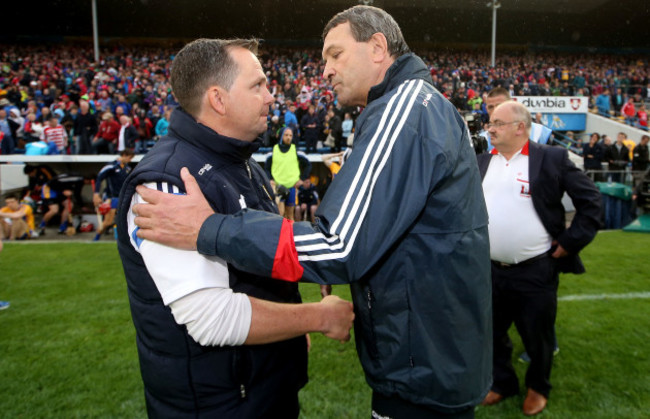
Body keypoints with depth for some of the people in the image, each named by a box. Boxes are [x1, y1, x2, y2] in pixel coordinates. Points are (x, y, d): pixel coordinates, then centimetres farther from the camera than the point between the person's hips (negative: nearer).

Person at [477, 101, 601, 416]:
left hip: (535, 271, -4)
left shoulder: (552, 158, -7)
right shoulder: (483, 162, 6)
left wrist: (571, 242, -7)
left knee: (537, 336, 14)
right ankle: (502, 382, 40)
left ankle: (538, 387, 40)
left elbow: (590, 200, -3)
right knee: (493, 333, 17)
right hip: (490, 270, 4)